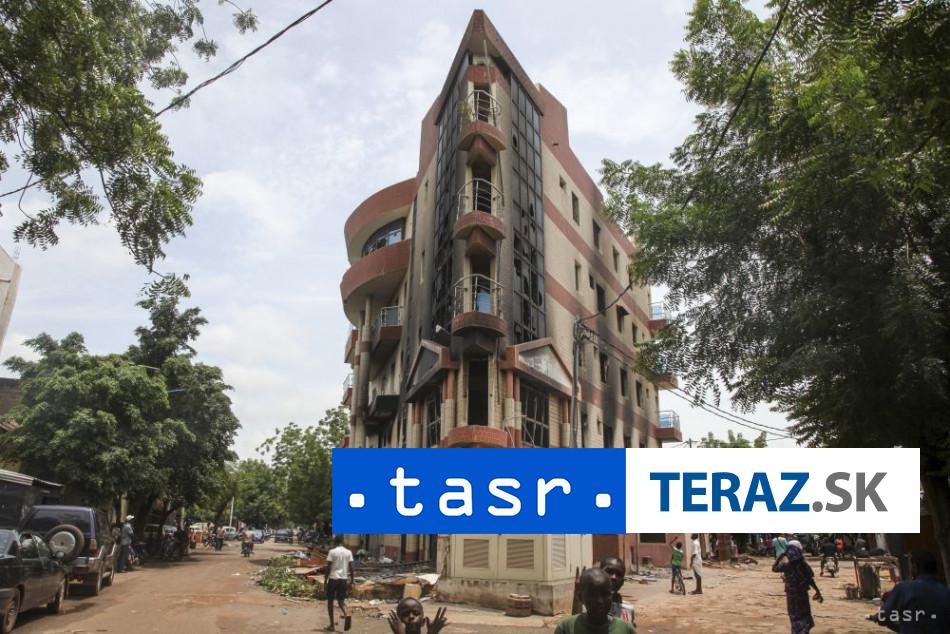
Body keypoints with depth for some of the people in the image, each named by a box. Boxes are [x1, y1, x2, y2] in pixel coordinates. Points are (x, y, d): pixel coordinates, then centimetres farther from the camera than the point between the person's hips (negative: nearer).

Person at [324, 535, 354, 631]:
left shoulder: (332, 552, -7)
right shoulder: (348, 552, 3)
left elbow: (328, 567, -9)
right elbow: (351, 568, 2)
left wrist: (325, 580, -1)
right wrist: (351, 581, 9)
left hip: (333, 579, -3)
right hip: (343, 579, 3)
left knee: (330, 601, 12)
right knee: (341, 601, 13)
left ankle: (331, 625, 12)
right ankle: (346, 615, -16)